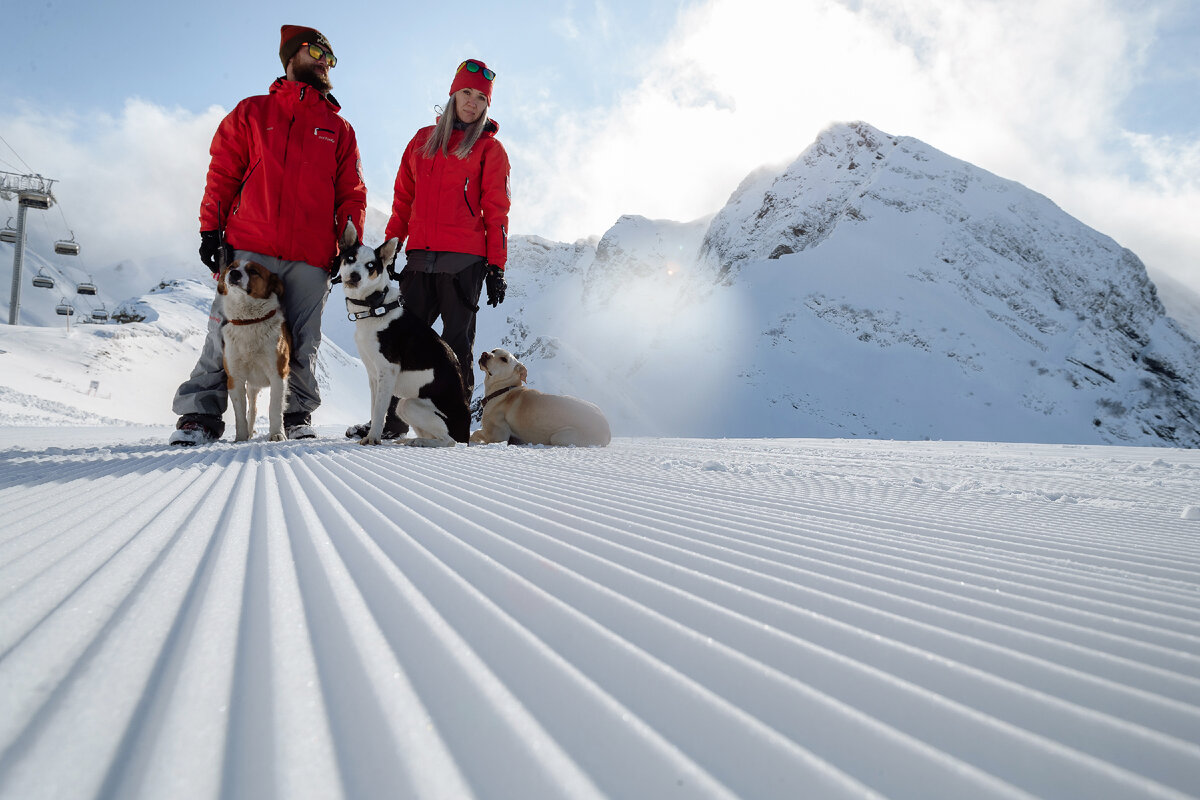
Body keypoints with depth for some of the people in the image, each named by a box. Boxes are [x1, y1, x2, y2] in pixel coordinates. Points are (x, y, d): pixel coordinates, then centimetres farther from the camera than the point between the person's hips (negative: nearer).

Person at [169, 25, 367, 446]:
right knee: (226, 332, -7)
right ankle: (201, 414, -1)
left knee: (302, 344, 2)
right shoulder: (252, 112, 16)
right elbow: (222, 174, 12)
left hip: (311, 258, 1)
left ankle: (298, 414, 13)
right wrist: (211, 229, 3)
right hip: (249, 248, -1)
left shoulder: (338, 128, 20)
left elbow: (351, 193, 14)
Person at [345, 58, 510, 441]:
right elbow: (403, 200, 19)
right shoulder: (424, 140, 19)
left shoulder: (489, 148, 7)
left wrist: (496, 266, -7)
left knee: (457, 342, -1)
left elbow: (496, 211, 1)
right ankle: (391, 419, 11)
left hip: (465, 260, -4)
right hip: (420, 258, 4)